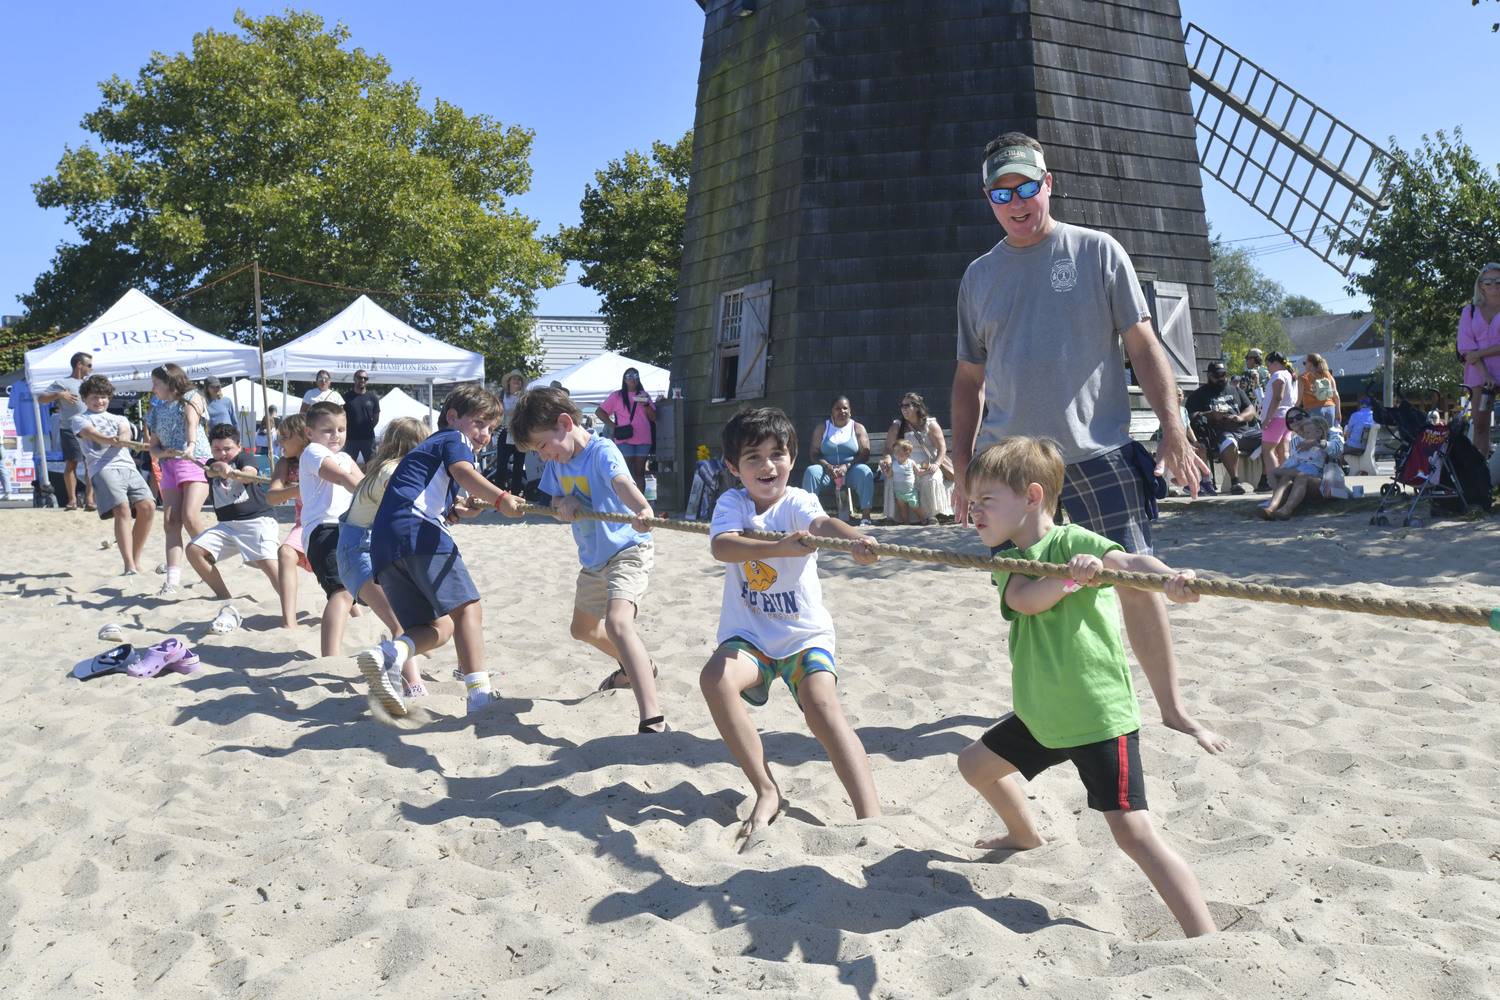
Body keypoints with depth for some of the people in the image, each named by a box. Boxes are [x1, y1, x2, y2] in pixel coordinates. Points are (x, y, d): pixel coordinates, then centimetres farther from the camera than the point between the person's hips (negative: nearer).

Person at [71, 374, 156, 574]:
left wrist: (122, 438, -19)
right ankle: (129, 566, -28)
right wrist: (114, 441, -25)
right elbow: (95, 435, -3)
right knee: (122, 509, -23)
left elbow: (126, 433, 7)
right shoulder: (80, 419, 20)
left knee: (147, 507, -16)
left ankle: (136, 560, -2)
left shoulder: (120, 419, 31)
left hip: (128, 467, 4)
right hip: (103, 468, -4)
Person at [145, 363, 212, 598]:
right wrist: (163, 453, -6)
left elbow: (192, 422, -14)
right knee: (172, 521, -7)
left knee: (190, 517, -19)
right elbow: (153, 448, 19)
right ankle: (173, 578, -14)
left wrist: (190, 446, -33)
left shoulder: (191, 397, 7)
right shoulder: (157, 411, 21)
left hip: (195, 462, -5)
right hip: (169, 465, 5)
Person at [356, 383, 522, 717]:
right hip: (418, 532, -9)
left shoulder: (427, 448, 38)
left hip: (382, 545, 9)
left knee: (437, 628, 7)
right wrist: (501, 498, -29)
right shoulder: (455, 439, 10)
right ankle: (479, 694, -26)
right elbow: (463, 472, -14)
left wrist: (455, 511, 31)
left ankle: (388, 653, -21)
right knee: (466, 608, -13)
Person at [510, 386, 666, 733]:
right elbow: (555, 500, 7)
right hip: (593, 559, 10)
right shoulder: (557, 462, 2)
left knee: (617, 622, -32)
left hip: (628, 550, -10)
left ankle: (654, 720, -39)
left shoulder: (602, 451, -23)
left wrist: (643, 511, -63)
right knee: (583, 629, 26)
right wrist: (564, 503, -19)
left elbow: (622, 483, -42)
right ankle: (635, 668, 53)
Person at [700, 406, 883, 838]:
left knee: (824, 708, -24)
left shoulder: (797, 502, -5)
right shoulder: (732, 502, -2)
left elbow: (822, 523, -29)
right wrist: (777, 548, -41)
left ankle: (871, 818, -21)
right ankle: (767, 791, -13)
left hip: (805, 634, -1)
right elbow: (721, 546, -23)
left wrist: (855, 539, -53)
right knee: (714, 678, -28)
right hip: (749, 635, 1)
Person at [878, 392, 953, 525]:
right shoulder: (897, 426, 14)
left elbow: (942, 447, -2)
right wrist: (887, 458, -17)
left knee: (932, 479, -34)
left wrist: (936, 464, -20)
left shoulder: (930, 424, 6)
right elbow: (888, 448, 8)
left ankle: (930, 514, -21)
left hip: (929, 466, -1)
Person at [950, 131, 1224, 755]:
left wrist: (1173, 428, -8)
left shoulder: (1097, 252, 5)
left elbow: (1143, 346, 2)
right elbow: (970, 377, 16)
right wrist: (962, 463, 11)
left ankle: (1172, 707, 14)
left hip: (1098, 453, -2)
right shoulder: (979, 276, 12)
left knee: (1136, 578, -3)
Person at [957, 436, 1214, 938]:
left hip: (1099, 713, -8)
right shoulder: (1007, 561, 5)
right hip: (1041, 713, 8)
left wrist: (1170, 576, -54)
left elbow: (1126, 560, -31)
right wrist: (1072, 576, -38)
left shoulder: (1070, 540, -12)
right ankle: (1026, 836, 50)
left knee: (1133, 831, -15)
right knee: (975, 763, 25)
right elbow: (1024, 599, -18)